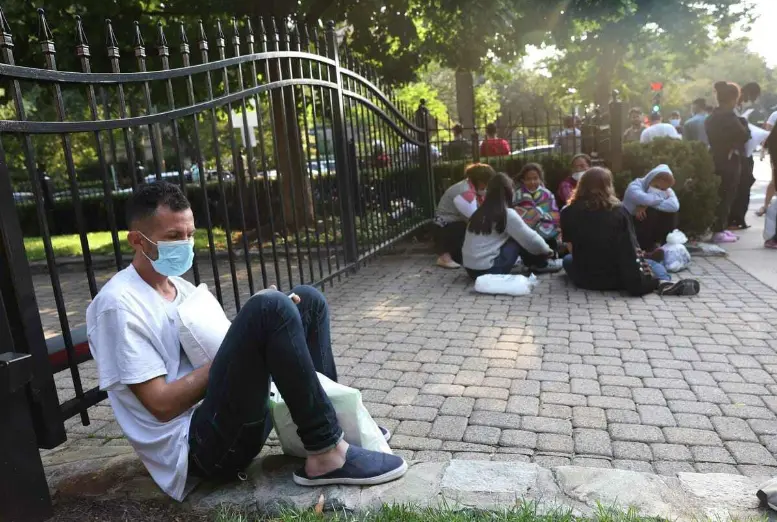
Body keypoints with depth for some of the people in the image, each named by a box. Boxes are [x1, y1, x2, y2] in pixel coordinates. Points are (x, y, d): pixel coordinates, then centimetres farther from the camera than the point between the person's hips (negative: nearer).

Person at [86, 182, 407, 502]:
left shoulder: (180, 287, 16)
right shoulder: (118, 303, -11)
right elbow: (162, 404, -16)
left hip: (244, 416, 9)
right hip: (198, 447, -8)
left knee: (307, 300, 6)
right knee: (268, 308, -28)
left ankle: (334, 421, 5)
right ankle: (326, 454, -18)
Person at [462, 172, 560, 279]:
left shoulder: (481, 211, 10)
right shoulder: (507, 214, -10)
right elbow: (530, 238, -1)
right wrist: (546, 250, 19)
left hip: (471, 268, 7)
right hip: (488, 269, -7)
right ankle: (542, 264, 23)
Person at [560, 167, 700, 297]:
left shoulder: (568, 213, -2)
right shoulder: (619, 211, -2)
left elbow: (572, 250, 6)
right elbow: (632, 249, 4)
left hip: (585, 279, 1)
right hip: (617, 278, 0)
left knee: (568, 260, 32)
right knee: (652, 264, 24)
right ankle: (662, 282, -10)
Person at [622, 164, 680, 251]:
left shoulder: (667, 190, -5)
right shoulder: (635, 186, -18)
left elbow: (675, 206, -25)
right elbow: (645, 199, -38)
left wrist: (647, 205, -30)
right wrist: (662, 196, -22)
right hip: (631, 228, -4)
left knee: (670, 212, -11)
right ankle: (647, 249, -11)